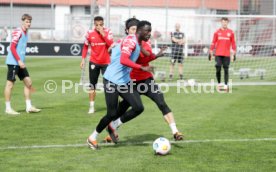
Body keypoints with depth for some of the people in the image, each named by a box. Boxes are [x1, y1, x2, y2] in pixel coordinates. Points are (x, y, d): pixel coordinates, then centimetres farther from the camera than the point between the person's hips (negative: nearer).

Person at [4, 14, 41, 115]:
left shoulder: (26, 33, 14)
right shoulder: (18, 32, -12)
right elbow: (12, 47, -18)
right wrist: (19, 61, -21)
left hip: (20, 63, 9)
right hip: (13, 62, -9)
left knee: (28, 82, 7)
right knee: (10, 84, -3)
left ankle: (29, 107, 12)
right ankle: (8, 108, 3)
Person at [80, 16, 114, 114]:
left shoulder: (108, 32, -7)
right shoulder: (90, 33, -4)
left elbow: (111, 44, -19)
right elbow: (85, 46, 8)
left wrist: (103, 34, -23)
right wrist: (83, 59, 2)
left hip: (106, 62, -1)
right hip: (94, 62, 1)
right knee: (92, 85, 4)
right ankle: (92, 106, 10)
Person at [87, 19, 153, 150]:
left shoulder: (138, 43, 11)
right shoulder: (130, 41, -19)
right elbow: (123, 60, -33)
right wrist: (142, 68, -34)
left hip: (124, 81, 9)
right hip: (112, 81, -9)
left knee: (138, 108, -5)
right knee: (112, 114, -6)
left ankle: (114, 126, 15)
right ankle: (92, 138, 17)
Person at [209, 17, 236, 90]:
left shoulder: (231, 32, 5)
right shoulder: (217, 32, 5)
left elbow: (233, 43, 6)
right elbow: (213, 43, 7)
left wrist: (234, 54, 2)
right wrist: (211, 53, 5)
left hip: (227, 54, 0)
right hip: (218, 54, 0)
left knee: (226, 70, 0)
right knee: (218, 69, -3)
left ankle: (226, 85, 2)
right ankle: (219, 83, 13)